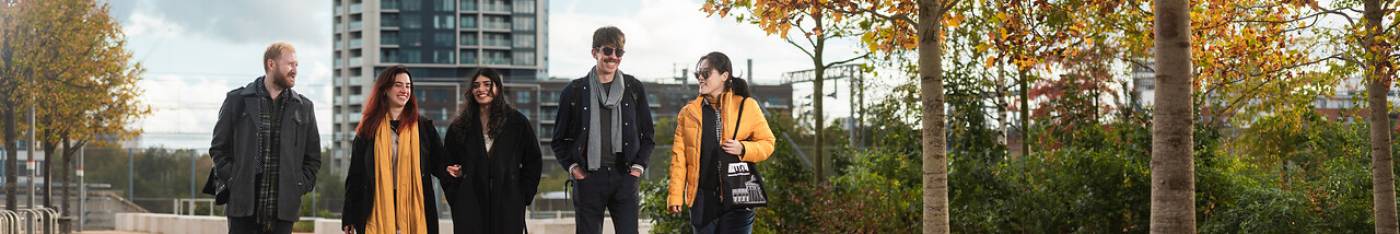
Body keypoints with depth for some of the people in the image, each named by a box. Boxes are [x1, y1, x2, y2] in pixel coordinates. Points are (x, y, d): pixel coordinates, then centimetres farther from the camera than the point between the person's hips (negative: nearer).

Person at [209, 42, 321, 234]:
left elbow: (313, 158, 15)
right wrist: (231, 181, -3)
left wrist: (299, 187, 2)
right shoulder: (237, 100, 5)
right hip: (243, 206, -2)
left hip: (283, 210, 2)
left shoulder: (303, 107, 11)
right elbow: (219, 148, 8)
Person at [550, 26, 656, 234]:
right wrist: (572, 166, -2)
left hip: (624, 177, 1)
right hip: (588, 178, -1)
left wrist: (639, 165, 1)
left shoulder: (634, 89, 8)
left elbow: (647, 136, 13)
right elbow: (559, 140, 10)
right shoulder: (575, 91, 4)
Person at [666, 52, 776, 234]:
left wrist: (743, 149, -14)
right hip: (702, 198, 3)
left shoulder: (747, 106, 3)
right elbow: (679, 156, 6)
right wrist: (675, 195, -3)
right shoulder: (688, 112, 9)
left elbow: (767, 143, 6)